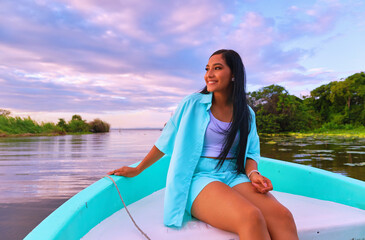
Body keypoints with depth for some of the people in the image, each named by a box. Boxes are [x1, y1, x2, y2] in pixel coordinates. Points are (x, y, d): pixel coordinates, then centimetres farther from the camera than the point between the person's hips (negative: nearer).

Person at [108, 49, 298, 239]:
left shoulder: (246, 114, 11)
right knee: (252, 218, -32)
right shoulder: (192, 104, 3)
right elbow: (166, 141, 10)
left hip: (234, 178, 4)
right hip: (200, 179, -3)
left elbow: (251, 153, 16)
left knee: (283, 217, -26)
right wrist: (137, 170, 16)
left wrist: (253, 173, -8)